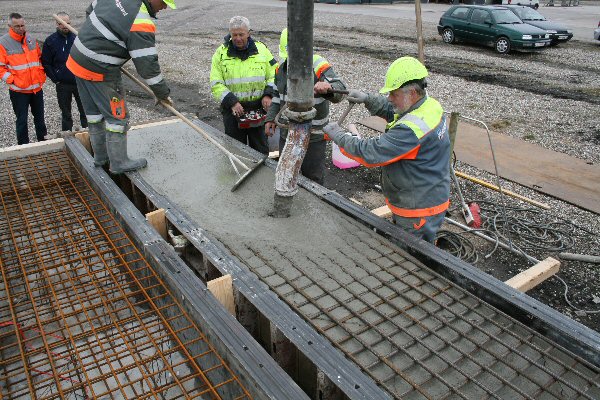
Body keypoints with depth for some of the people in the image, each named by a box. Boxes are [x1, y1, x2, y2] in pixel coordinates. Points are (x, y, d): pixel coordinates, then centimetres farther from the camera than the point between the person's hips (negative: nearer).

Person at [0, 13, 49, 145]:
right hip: (19, 90, -4)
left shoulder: (32, 40, 6)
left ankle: (43, 138, 34)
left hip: (37, 88, 4)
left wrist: (42, 76, 5)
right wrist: (12, 80, -16)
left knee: (39, 116, 18)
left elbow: (40, 59, 16)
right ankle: (23, 145, 14)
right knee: (22, 119, 3)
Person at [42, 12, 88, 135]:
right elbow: (46, 63, -1)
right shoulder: (50, 41, -3)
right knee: (66, 114, 10)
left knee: (84, 111, 9)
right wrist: (55, 79, -7)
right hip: (63, 85, -1)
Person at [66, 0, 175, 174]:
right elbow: (147, 64, -21)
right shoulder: (141, 24, -23)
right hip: (100, 72, -9)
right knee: (118, 117, 4)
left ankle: (100, 157, 34)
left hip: (78, 60, 9)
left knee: (94, 112, 19)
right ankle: (119, 163, 14)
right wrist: (162, 93, -10)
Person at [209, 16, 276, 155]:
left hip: (259, 110, 1)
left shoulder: (261, 49, 4)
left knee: (261, 150, 10)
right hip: (233, 111, -1)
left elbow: (274, 75, 9)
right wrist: (232, 102, -18)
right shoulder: (221, 53, 0)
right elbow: (216, 84, -4)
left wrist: (268, 94, -8)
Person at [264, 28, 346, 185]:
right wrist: (271, 118, 5)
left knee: (312, 177, 9)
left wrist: (328, 88, -54)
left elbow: (340, 90, -32)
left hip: (313, 136, -6)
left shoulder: (319, 66, -19)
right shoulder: (281, 67, 2)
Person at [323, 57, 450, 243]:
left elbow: (370, 153, -28)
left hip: (419, 211, -9)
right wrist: (368, 99, -1)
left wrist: (338, 135, -16)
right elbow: (391, 110, 15)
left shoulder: (412, 129, -31)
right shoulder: (431, 105, -1)